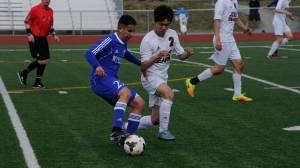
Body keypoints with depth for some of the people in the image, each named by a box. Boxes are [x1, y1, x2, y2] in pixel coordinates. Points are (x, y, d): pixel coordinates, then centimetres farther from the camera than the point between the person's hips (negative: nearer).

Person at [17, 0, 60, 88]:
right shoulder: (35, 9, -12)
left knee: (44, 60, 5)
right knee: (41, 60, -9)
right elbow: (27, 22, -9)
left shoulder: (50, 11, 9)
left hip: (43, 38, 7)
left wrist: (54, 35, 9)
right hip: (35, 39, -7)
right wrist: (29, 34, -17)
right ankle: (24, 73, 10)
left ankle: (38, 82, 14)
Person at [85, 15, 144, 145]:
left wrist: (141, 63, 37)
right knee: (126, 93, -37)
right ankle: (116, 131, -44)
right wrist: (97, 66, -38)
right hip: (101, 79, -9)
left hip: (112, 81, 9)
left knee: (140, 103, 4)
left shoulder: (123, 44, 14)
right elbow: (90, 53, -19)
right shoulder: (109, 41, -12)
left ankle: (129, 136, 6)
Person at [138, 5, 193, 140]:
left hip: (162, 78, 7)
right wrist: (157, 56, -36)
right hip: (150, 77, -7)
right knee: (169, 94, -36)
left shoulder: (172, 34, 0)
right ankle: (163, 131, -24)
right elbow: (143, 67, -18)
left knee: (155, 120, 9)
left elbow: (180, 55, 7)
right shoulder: (147, 40, -17)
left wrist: (188, 53, -17)